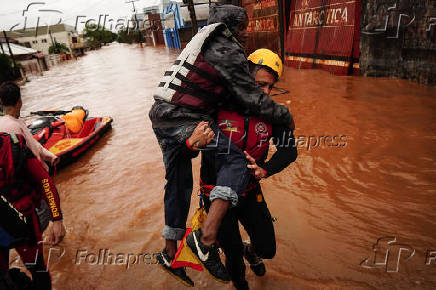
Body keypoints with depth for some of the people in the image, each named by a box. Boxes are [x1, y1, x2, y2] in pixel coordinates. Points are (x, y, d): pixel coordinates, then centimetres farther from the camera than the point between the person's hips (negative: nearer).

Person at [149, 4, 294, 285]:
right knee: (235, 161, -14)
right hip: (183, 121, -10)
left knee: (179, 185, 16)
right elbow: (252, 98, -10)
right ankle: (207, 237, -25)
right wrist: (285, 115, 4)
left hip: (162, 116, 10)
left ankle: (170, 253, 30)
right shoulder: (228, 51, -8)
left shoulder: (205, 42, 21)